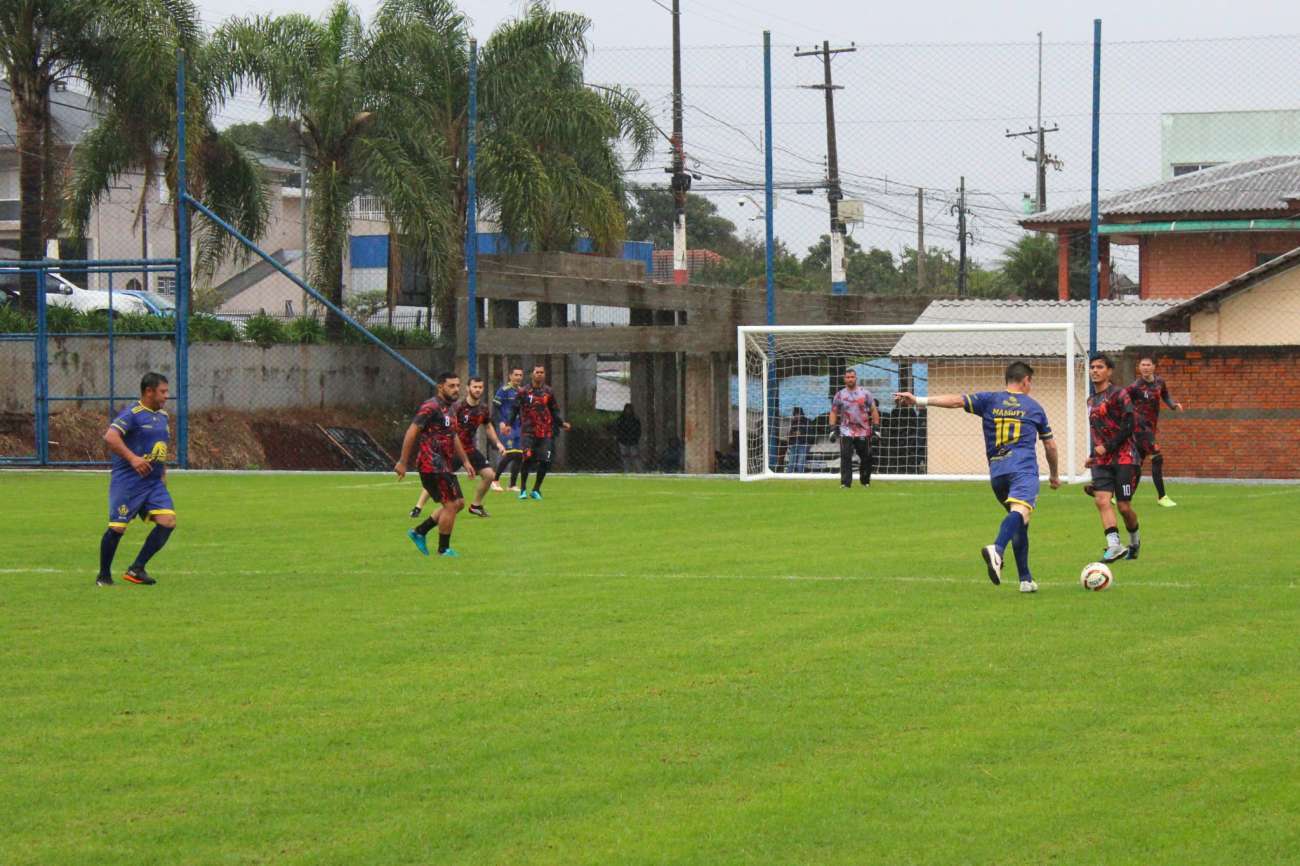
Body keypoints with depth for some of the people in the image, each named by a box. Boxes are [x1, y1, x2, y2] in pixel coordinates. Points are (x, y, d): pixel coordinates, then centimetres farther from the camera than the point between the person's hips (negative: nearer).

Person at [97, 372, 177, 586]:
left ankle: (137, 569, -1)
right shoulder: (132, 414, -11)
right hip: (128, 481, -7)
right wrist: (132, 458, -28)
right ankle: (103, 576, 13)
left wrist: (163, 471, 20)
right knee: (117, 527, -5)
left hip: (154, 482, 7)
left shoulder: (162, 416, 15)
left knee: (168, 521, -9)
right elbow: (110, 437, -24)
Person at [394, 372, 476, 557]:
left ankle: (419, 532, 20)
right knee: (451, 504, -7)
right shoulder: (430, 407, -15)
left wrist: (465, 461, 23)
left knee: (458, 503, 13)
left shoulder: (449, 409, 15)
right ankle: (443, 549, 6)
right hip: (432, 464, -10)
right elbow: (411, 432, -18)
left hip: (445, 465, 10)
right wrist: (403, 462, -20)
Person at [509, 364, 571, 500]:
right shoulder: (524, 392, 3)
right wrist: (509, 424, -5)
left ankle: (536, 490, 15)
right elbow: (515, 409, 6)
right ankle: (523, 489, -3)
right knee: (527, 457, -18)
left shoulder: (548, 392, 8)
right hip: (528, 431, -2)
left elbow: (554, 411, 14)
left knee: (545, 462, -3)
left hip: (545, 432, 2)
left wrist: (562, 423, 1)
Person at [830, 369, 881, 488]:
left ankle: (865, 481, 21)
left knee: (866, 457, 4)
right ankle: (845, 483, -13)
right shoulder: (840, 395, 6)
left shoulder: (865, 393, 4)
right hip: (846, 432, 0)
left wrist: (876, 428, -1)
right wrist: (833, 429, -1)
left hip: (863, 432, 0)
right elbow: (833, 412, 9)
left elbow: (874, 410, 6)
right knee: (845, 457, -12)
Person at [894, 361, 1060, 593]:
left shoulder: (990, 400, 16)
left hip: (997, 471, 4)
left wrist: (920, 400, -3)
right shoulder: (1034, 407, 18)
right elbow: (1050, 446, 26)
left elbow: (957, 400, 0)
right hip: (1024, 469, -4)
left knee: (1020, 525, 20)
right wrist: (1054, 474, 42)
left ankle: (1026, 579, 19)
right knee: (1019, 512, -27)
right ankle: (997, 549, -57)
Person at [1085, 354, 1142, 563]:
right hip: (1102, 460, 6)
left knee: (1124, 506, -4)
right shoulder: (1092, 399, 16)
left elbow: (1128, 425, -13)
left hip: (1124, 458, -6)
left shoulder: (1119, 394, -6)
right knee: (1102, 500, -17)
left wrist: (1107, 447, -15)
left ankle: (1134, 540, 23)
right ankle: (1114, 545, -24)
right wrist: (1093, 455, 22)